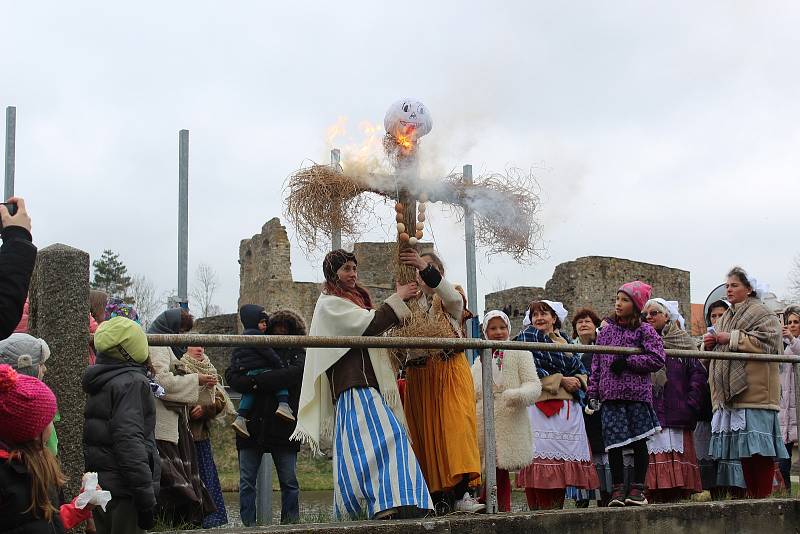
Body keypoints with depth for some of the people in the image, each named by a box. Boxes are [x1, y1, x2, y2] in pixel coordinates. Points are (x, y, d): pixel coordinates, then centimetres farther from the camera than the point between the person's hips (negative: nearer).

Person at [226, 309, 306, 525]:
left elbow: (296, 373, -13)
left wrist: (257, 381, -15)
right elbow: (231, 375, 4)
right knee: (247, 481, 1)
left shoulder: (298, 354, 9)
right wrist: (251, 386, -17)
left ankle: (290, 524, 10)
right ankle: (248, 526, 5)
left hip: (284, 425, -2)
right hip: (252, 425, 2)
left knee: (289, 481, 2)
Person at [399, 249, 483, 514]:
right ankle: (437, 495, -3)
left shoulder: (451, 300, 8)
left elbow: (452, 296, -19)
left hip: (450, 371, -3)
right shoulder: (410, 303, 16)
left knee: (457, 425, -16)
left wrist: (425, 267, -33)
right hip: (419, 375, 3)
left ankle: (460, 494, -19)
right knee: (426, 432, -4)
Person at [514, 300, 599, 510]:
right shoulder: (528, 337, 3)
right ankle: (542, 508, -15)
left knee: (565, 457, 4)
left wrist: (578, 380, -3)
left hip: (569, 407, 6)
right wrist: (561, 380, -11)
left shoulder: (563, 340, 22)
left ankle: (557, 506, 9)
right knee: (544, 453, -14)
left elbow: (580, 369, 20)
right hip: (542, 404, -6)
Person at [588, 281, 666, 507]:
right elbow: (596, 362, 14)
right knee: (613, 442, 0)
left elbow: (657, 359, -8)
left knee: (639, 441, 2)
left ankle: (638, 488, 11)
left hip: (637, 394, -3)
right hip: (610, 395, 3)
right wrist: (593, 392, 8)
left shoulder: (644, 330, 1)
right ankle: (618, 488, 8)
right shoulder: (607, 330, 13)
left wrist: (627, 362, -12)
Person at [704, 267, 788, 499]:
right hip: (731, 393, 8)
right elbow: (712, 355, 29)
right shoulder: (725, 319, 24)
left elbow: (767, 343, -16)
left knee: (759, 448, -11)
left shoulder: (762, 315, 0)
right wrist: (710, 343, 6)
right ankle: (752, 494, 12)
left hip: (754, 390, -8)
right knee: (743, 448, 7)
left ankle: (764, 496, -9)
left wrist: (732, 338, -14)